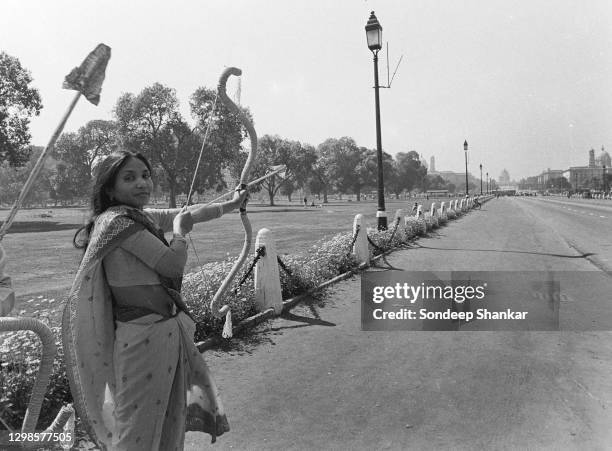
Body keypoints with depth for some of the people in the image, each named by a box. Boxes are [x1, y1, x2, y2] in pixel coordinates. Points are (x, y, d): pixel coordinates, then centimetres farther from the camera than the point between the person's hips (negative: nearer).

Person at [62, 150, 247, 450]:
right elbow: (173, 263, -19)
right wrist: (179, 231, 0)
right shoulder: (117, 221, -18)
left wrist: (232, 204, 31)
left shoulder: (143, 217, 9)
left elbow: (188, 214, 21)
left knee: (170, 420, 22)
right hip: (144, 336, -9)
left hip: (167, 329, 9)